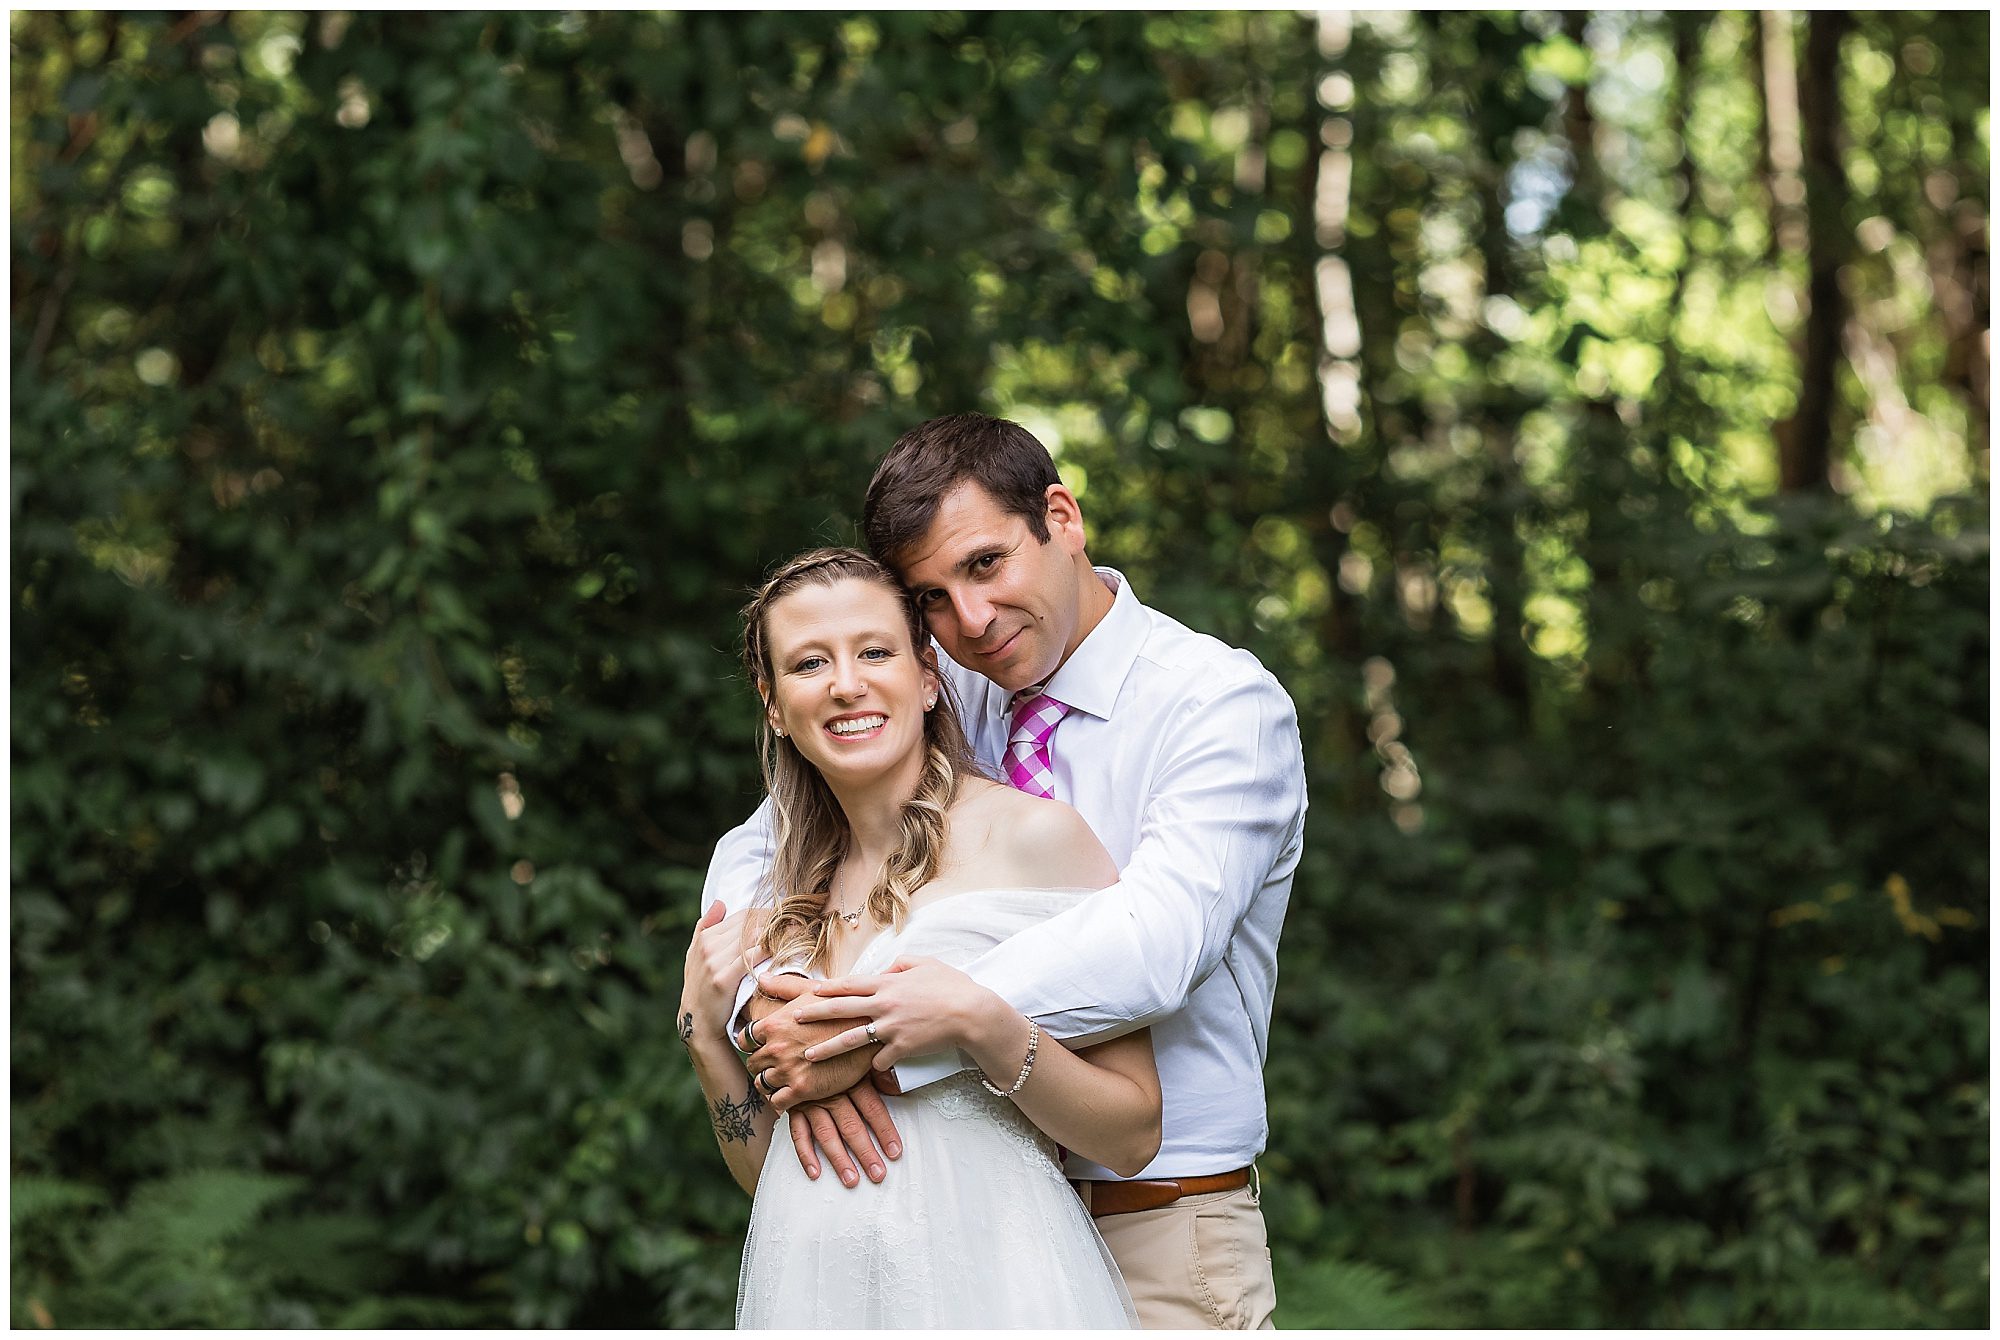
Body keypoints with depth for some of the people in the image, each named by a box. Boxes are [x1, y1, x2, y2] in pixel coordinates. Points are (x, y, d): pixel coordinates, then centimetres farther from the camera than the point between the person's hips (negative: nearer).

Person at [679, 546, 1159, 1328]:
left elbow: (1134, 1135, -9)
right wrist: (704, 1031, -1)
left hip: (986, 1282, -4)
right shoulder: (788, 897, 9)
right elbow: (770, 1173, 12)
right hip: (809, 1287, 5)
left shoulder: (1036, 835, -7)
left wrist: (980, 1024, -22)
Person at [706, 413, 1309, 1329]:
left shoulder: (1222, 701, -12)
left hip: (1158, 1237, -4)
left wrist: (876, 1038, -29)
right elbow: (753, 854, 1)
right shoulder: (942, 698, 5)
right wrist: (782, 1017, -21)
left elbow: (1151, 947, -27)